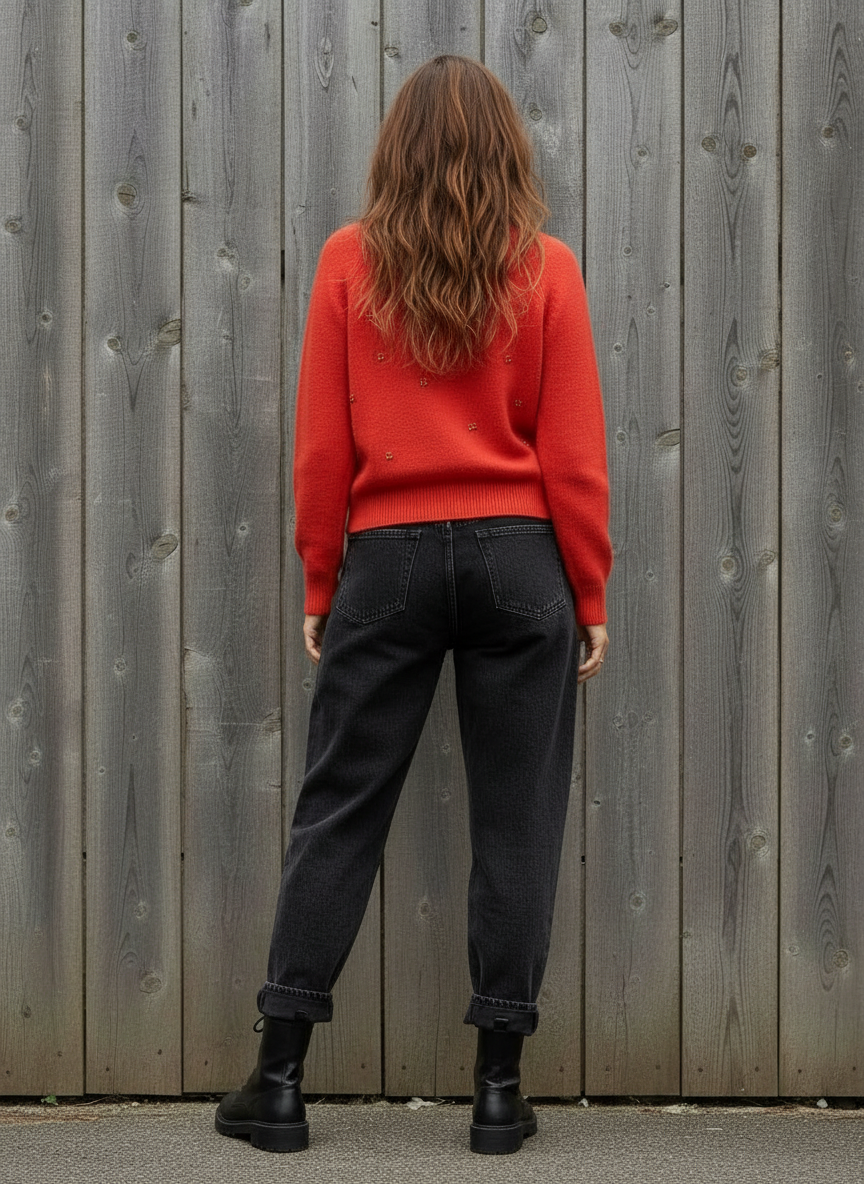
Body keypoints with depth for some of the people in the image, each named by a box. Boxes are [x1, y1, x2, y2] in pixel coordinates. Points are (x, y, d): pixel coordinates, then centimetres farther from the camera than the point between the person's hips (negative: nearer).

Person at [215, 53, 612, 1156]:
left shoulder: (350, 260, 0)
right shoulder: (544, 268, -1)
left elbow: (320, 449, 0)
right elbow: (574, 456, -2)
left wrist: (320, 588, 8)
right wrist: (590, 597, 7)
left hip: (387, 559, 0)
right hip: (518, 561, 0)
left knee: (337, 810, 6)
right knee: (515, 820, 6)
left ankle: (279, 1077, 10)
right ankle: (499, 1086, 10)